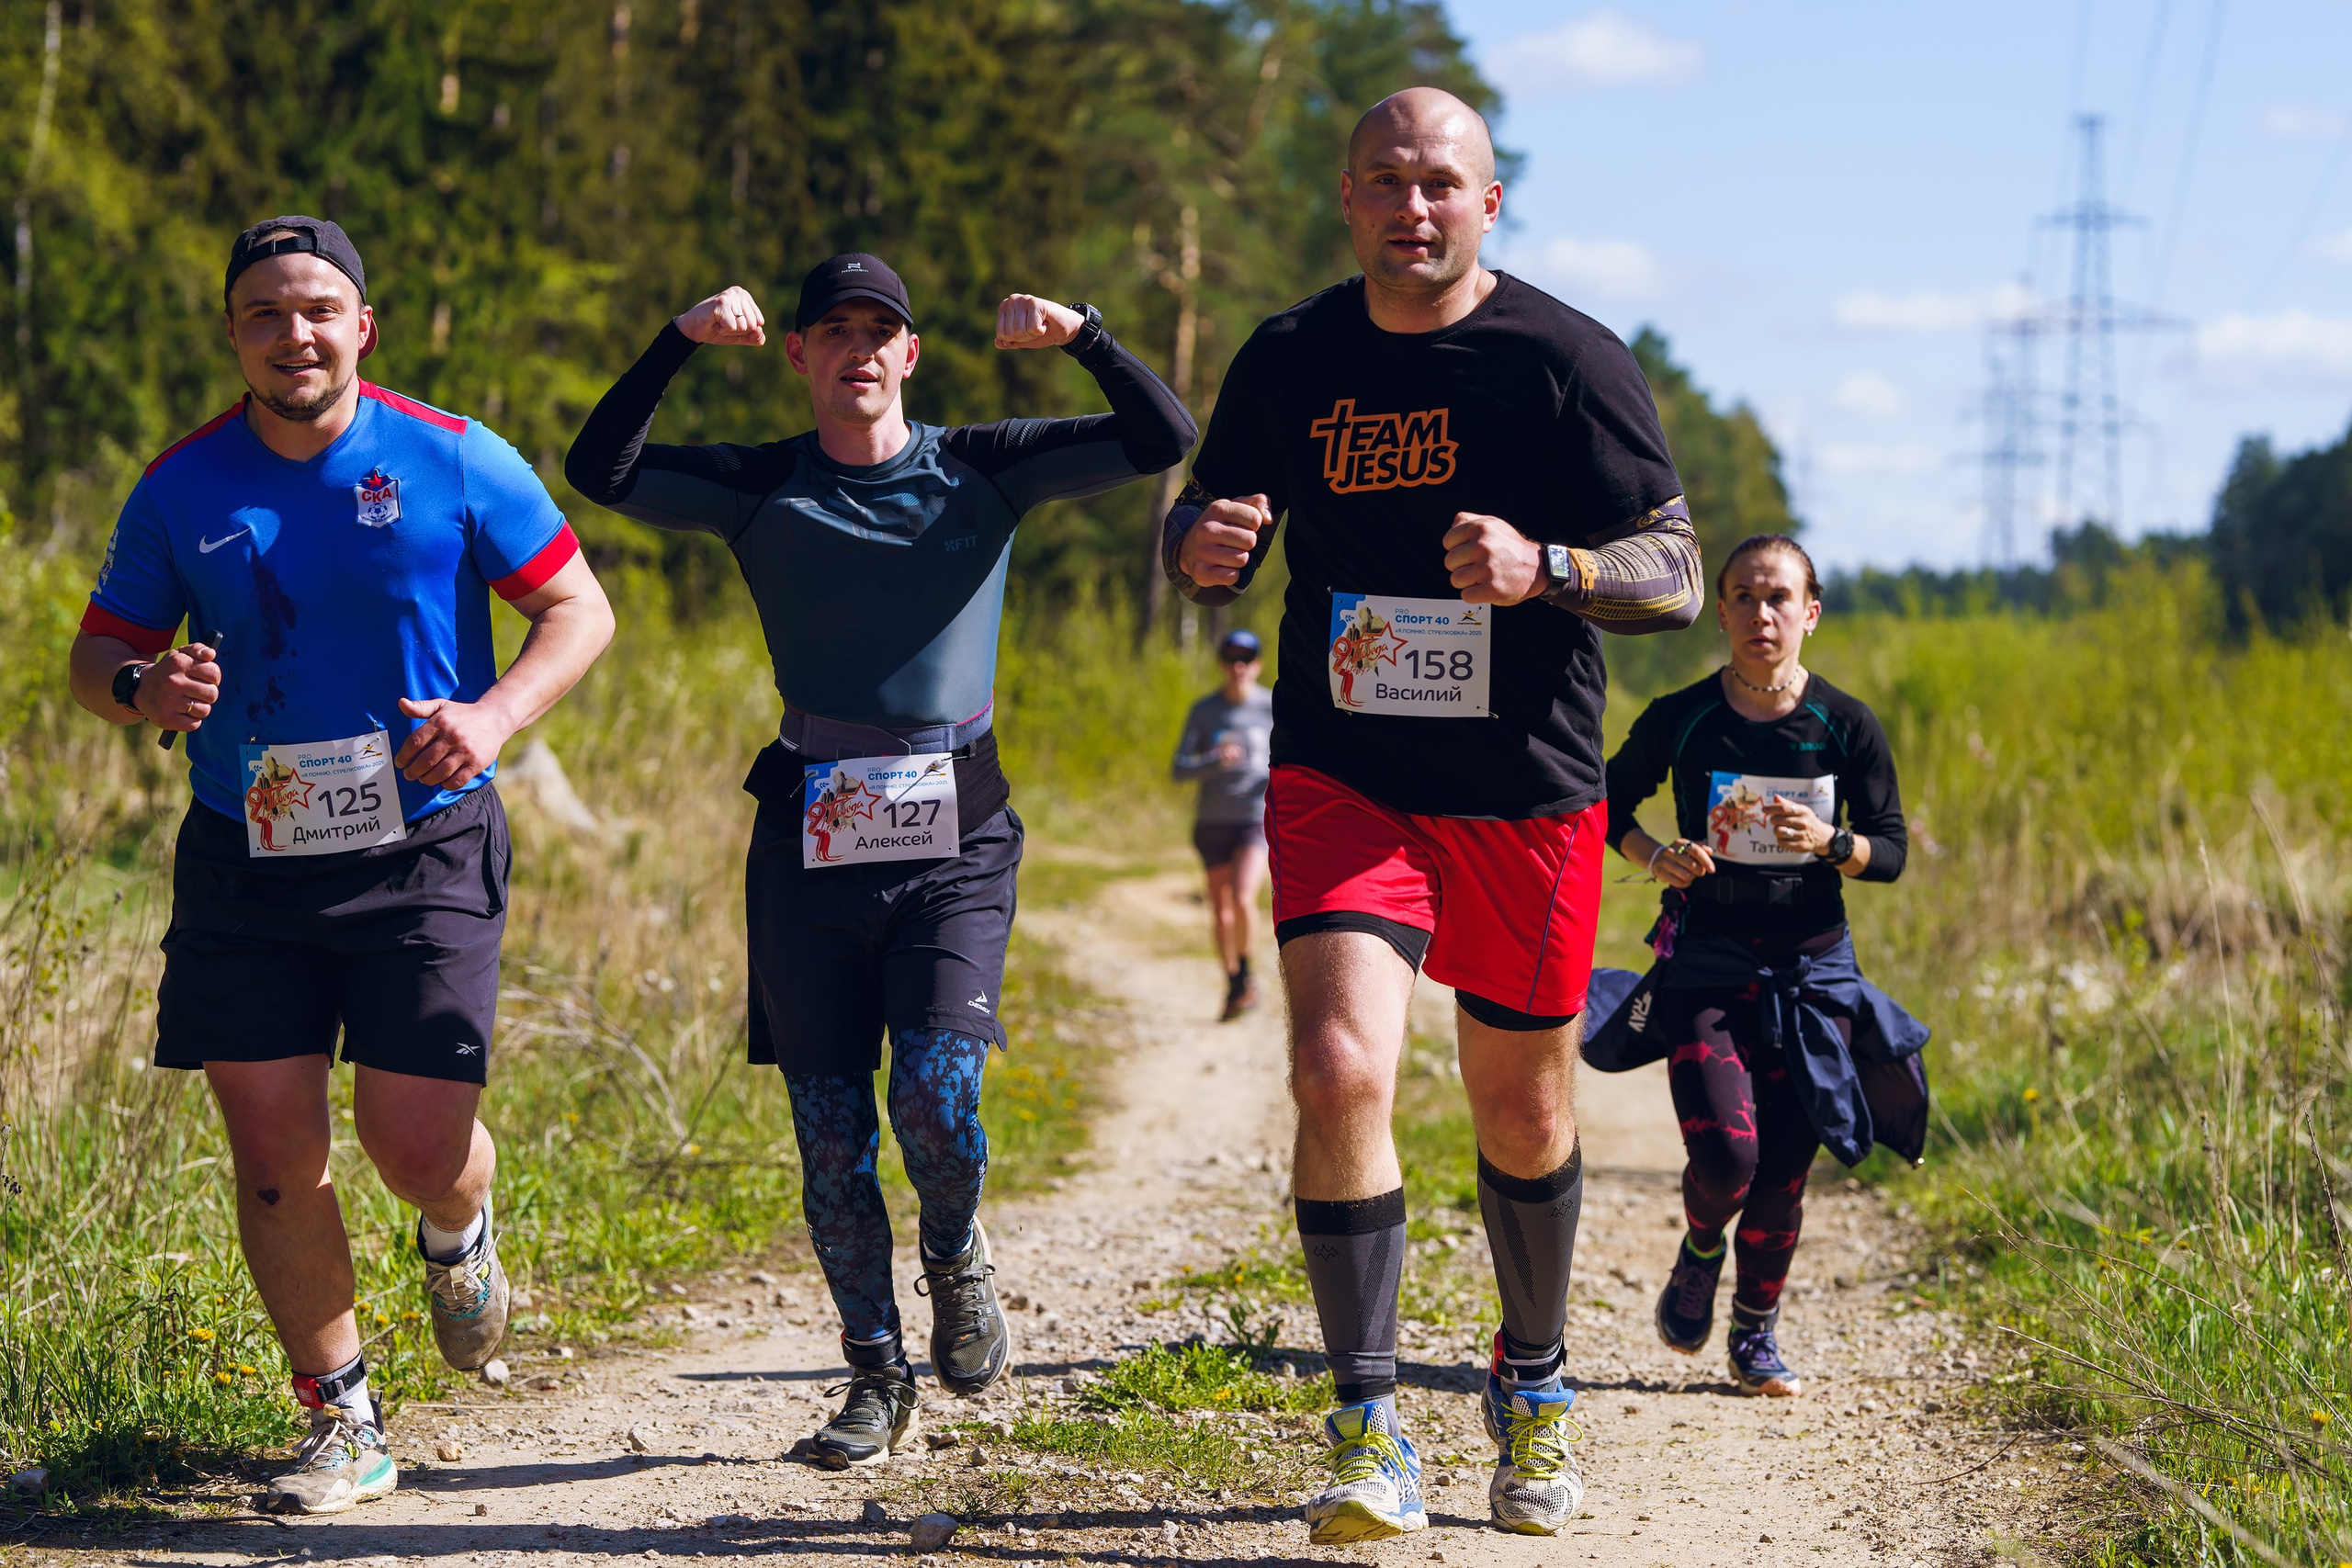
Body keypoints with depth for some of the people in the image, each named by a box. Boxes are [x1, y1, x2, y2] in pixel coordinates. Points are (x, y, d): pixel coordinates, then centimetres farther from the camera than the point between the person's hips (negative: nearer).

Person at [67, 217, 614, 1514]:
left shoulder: (454, 462, -4)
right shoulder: (183, 485, 2)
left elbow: (579, 609, 2)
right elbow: (98, 651, 10)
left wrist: (495, 714, -16)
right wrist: (144, 689, -15)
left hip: (424, 856, -2)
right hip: (247, 863, 2)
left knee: (416, 1143, -7)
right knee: (272, 1153, -1)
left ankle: (458, 1237, 33)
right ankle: (343, 1425, 16)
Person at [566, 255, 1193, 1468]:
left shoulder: (981, 471, 7)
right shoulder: (759, 490, 7)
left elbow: (1162, 438, 2)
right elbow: (600, 471, -5)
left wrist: (1081, 335, -13)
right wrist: (681, 342, -13)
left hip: (955, 836, -1)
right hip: (808, 839, 1)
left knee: (936, 1097, -15)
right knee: (829, 1128, 1)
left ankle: (956, 1256, 19)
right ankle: (876, 1378, 16)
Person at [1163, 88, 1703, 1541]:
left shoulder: (1569, 360, -6)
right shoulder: (1292, 360, 2)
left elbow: (1677, 575, -6)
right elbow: (1202, 530, 14)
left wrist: (1545, 569, -26)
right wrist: (1200, 549, -11)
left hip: (1526, 792, -1)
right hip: (1341, 775, 1)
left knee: (1524, 1115, 11)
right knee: (1340, 1069, -19)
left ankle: (1534, 1385, 36)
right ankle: (1371, 1430, -11)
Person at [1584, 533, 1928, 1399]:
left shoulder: (1847, 726, -3)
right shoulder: (1679, 721, -4)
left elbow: (1891, 851, 2)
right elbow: (1610, 802, 12)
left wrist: (1830, 844, -20)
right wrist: (1657, 856, -9)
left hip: (1812, 965, 1)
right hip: (1706, 958, -1)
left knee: (1783, 1168, 3)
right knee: (1725, 1153, -16)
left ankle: (1757, 1333, 23)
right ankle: (1701, 1250, 19)